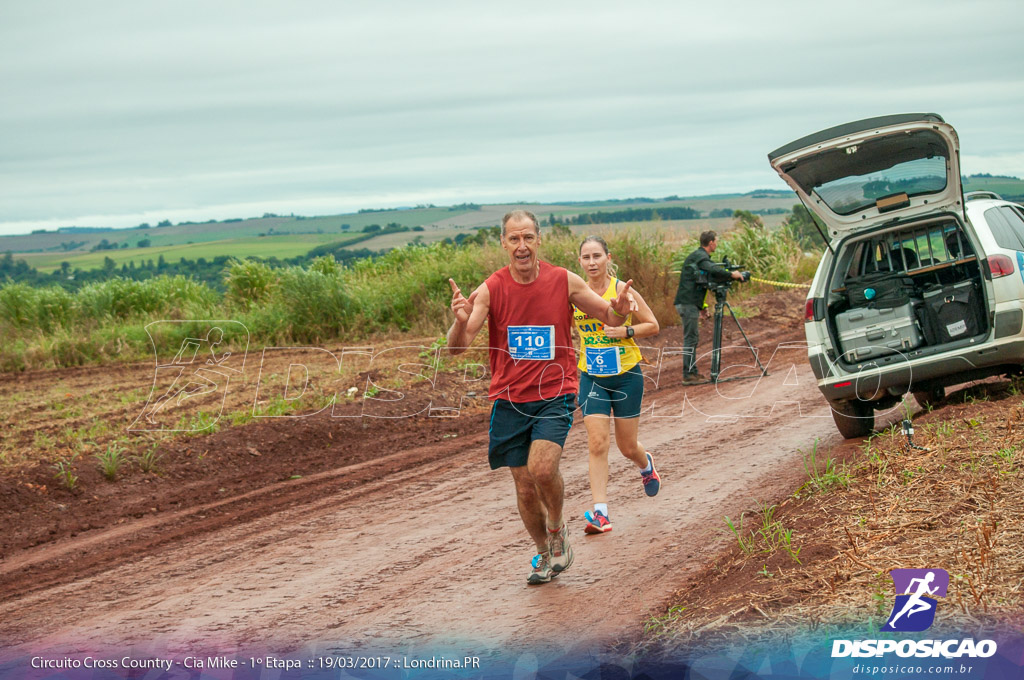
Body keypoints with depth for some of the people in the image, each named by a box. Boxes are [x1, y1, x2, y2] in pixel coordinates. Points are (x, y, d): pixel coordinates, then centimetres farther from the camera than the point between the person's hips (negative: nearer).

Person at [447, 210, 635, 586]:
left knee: (542, 468, -22)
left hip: (555, 394, -1)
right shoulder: (490, 289, -6)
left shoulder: (564, 281, -4)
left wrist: (618, 311, -18)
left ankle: (557, 529, 7)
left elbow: (609, 318, 7)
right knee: (524, 488, 6)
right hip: (510, 399, 1)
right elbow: (456, 348, -13)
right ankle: (544, 553, 30)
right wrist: (461, 322, -36)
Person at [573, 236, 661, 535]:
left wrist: (626, 331, -19)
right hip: (591, 378, 1)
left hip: (626, 376, -1)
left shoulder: (622, 291, -11)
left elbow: (653, 326, -4)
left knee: (627, 447, 9)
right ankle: (600, 513, -10)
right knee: (597, 443, -11)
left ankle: (646, 464, 46)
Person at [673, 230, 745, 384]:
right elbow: (714, 270, -30)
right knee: (690, 338, -9)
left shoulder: (696, 256, 21)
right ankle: (688, 375, -9)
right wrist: (732, 274, -16)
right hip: (688, 303, -10)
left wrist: (701, 307, 24)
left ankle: (692, 373, 17)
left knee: (693, 337, 13)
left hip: (688, 302, 10)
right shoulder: (700, 256, -10)